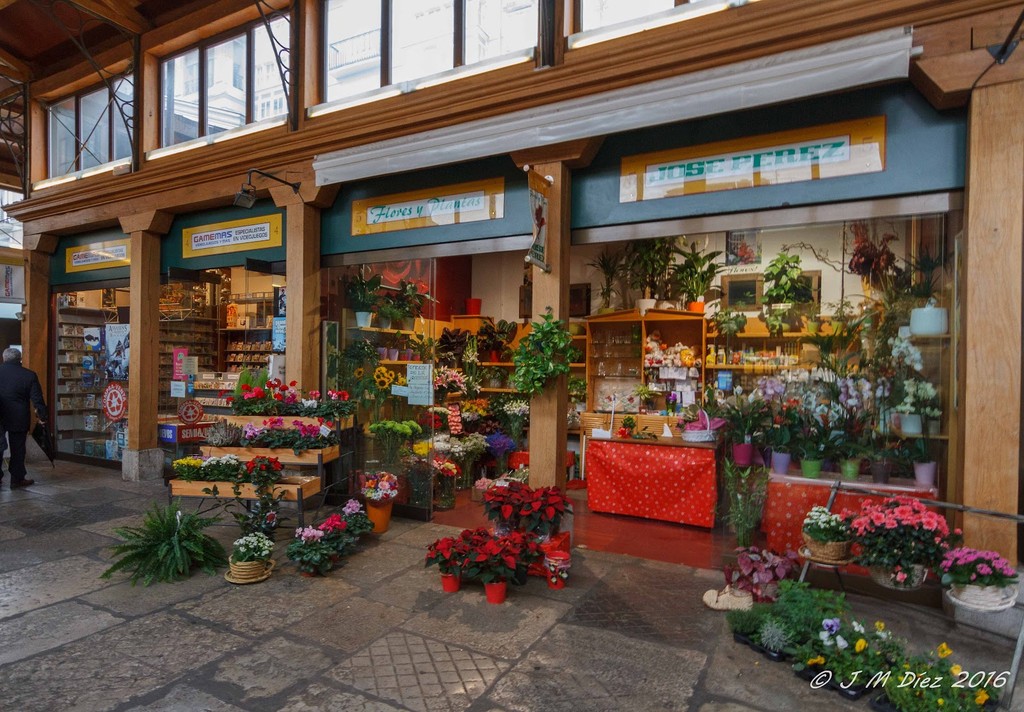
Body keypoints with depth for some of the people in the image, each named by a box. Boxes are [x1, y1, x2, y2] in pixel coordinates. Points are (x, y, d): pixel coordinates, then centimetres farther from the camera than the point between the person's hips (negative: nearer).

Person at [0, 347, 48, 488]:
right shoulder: (29, 375, -9)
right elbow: (37, 399, -8)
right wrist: (42, 416, 2)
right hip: (18, 418, -2)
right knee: (18, 449, 6)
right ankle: (17, 479, 12)